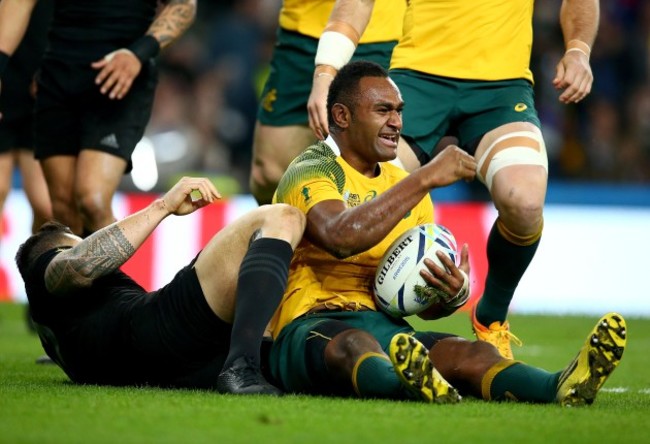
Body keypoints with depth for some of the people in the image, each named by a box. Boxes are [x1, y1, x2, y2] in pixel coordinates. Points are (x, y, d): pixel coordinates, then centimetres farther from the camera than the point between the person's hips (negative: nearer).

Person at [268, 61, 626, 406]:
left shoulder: (403, 183, 20)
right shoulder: (311, 172, -3)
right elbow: (340, 238, -27)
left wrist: (453, 294, -7)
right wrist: (425, 178, -22)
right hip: (313, 329, -6)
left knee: (472, 353, -25)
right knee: (354, 345, -42)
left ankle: (561, 387, -56)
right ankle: (415, 385, -77)